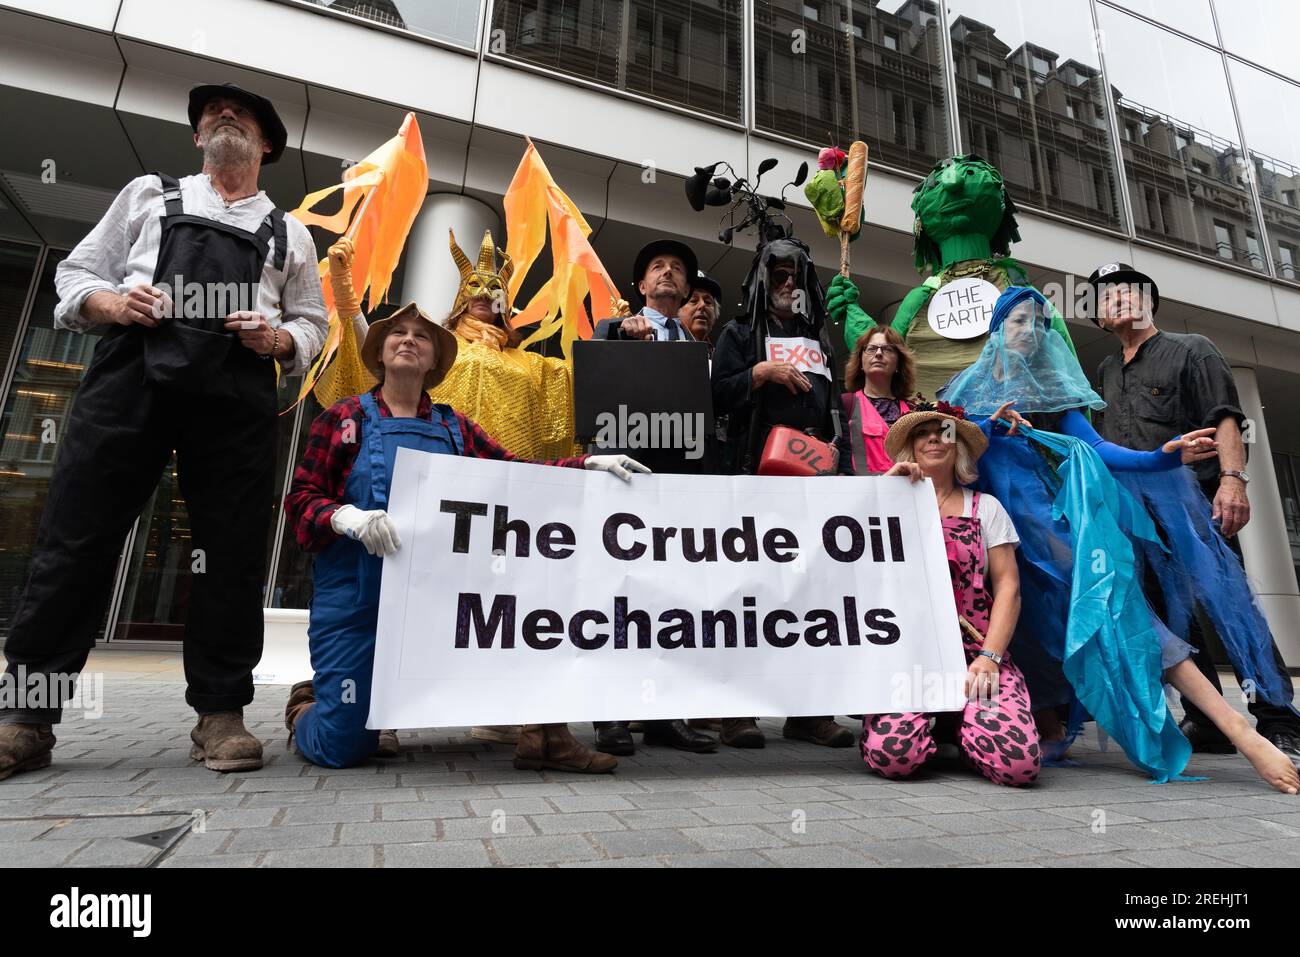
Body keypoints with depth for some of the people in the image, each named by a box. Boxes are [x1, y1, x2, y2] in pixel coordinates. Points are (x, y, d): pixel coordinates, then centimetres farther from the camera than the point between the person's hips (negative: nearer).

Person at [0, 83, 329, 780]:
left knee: (232, 553, -4)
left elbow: (311, 327, 18)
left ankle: (220, 715, 4)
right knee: (75, 539, -3)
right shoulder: (148, 194, 24)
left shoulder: (290, 234, 23)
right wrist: (114, 303, -3)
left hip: (239, 397, 0)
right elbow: (77, 276, 19)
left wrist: (276, 338, -3)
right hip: (131, 374, 1)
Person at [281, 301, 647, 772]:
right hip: (356, 599, -2)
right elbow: (300, 499, -1)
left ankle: (543, 731, -7)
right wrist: (350, 518, -23)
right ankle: (306, 706, 35)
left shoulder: (454, 427, 10)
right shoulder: (345, 418, 2)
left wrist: (589, 463, -8)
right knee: (342, 748, -4)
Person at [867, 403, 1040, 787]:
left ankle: (960, 726, 12)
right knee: (890, 753, -26)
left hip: (975, 655, 1)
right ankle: (933, 722, 10)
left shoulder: (985, 507, 14)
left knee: (1018, 761, -23)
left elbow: (1008, 586, 6)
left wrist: (989, 657, -7)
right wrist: (884, 485, -6)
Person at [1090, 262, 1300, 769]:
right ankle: (1206, 723, 8)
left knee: (1227, 602, -13)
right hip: (1135, 509, 5)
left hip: (1192, 501, -5)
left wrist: (1232, 478, -17)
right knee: (1175, 615, 3)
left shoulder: (1191, 350, 10)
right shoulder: (1107, 371, 24)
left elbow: (1224, 417, -3)